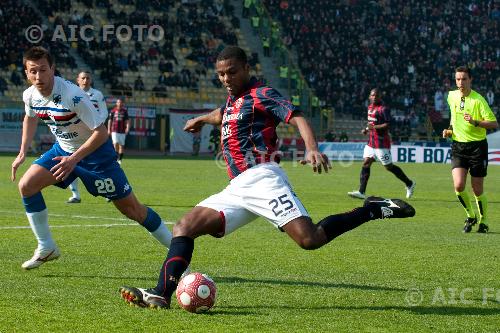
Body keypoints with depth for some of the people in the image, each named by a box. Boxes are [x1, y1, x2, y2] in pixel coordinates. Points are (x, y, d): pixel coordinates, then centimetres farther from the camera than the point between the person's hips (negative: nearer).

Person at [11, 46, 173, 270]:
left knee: (131, 208, -5)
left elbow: (101, 133, -27)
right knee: (26, 185, -11)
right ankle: (46, 249, 2)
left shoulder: (73, 96, -31)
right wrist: (22, 153, 11)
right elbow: (30, 118, 16)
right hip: (63, 149, 6)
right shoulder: (30, 96, -10)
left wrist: (74, 159, -31)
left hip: (95, 151, -6)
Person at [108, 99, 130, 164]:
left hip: (122, 131, 1)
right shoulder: (113, 111, 5)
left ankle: (120, 159, 11)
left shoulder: (125, 111, 6)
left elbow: (127, 121, 3)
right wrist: (108, 130, 8)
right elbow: (110, 120, 11)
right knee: (115, 143, -15)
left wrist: (127, 128, -13)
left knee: (121, 145, 2)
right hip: (114, 131, -1)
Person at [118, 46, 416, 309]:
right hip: (237, 189, 9)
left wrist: (313, 149, -34)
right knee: (184, 227, -3)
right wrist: (203, 119, 67)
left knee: (310, 239, -26)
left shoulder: (261, 95, -1)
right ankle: (161, 294, -14)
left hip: (261, 178, -9)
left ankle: (374, 210, -9)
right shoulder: (232, 100, 24)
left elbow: (298, 119, -16)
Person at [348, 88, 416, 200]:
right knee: (365, 164, -3)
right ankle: (361, 192, -6)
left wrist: (375, 127, -30)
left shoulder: (383, 109, -13)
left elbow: (387, 125, -20)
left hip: (382, 143, -8)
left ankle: (409, 184, 17)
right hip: (371, 142, 8)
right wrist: (367, 130, 14)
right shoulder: (370, 107, 14)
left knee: (389, 167, 0)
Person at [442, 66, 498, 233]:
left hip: (477, 146, -4)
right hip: (458, 146, 4)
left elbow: (494, 124, -13)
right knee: (458, 186, -13)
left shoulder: (478, 100, -11)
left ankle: (483, 222, 23)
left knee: (478, 190, 1)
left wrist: (475, 122, -26)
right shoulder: (451, 96, 6)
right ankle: (470, 216, 12)